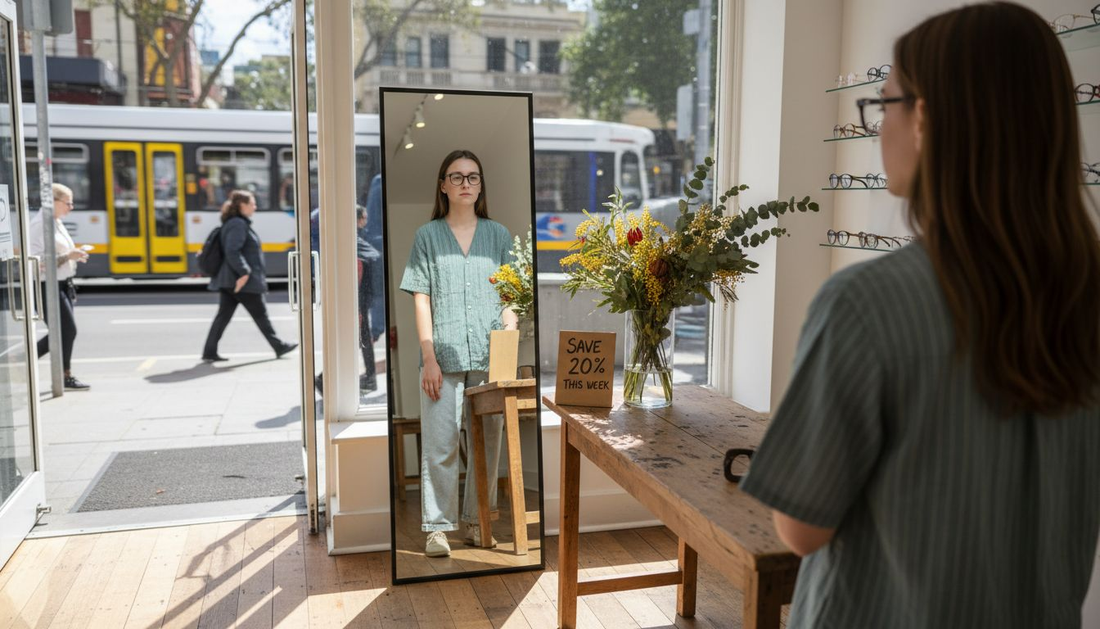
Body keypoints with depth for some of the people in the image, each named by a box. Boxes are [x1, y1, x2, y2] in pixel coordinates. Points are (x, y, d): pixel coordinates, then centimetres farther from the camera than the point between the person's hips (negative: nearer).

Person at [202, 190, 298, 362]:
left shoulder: (235, 223, 17)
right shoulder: (238, 224, -14)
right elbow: (232, 251, -23)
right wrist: (244, 272, -25)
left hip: (228, 279, 10)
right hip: (243, 280, -9)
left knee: (223, 315, 6)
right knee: (260, 314, 2)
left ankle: (209, 352, 4)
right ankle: (279, 347, 13)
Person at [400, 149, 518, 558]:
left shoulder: (498, 235, 11)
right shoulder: (427, 236, 6)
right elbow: (421, 300, 2)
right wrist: (429, 358, -6)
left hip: (490, 356, 2)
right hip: (444, 356, -2)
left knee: (487, 443, 6)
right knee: (440, 444, -2)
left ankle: (477, 521, 19)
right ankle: (437, 527, 8)